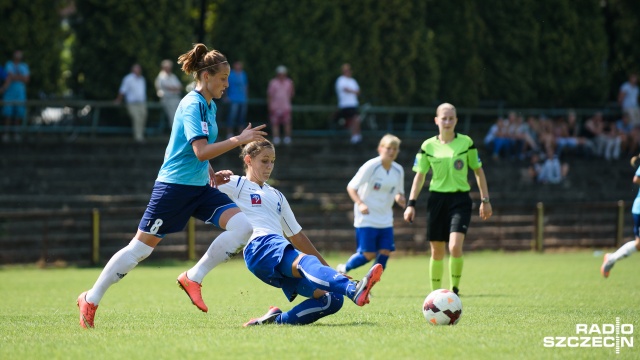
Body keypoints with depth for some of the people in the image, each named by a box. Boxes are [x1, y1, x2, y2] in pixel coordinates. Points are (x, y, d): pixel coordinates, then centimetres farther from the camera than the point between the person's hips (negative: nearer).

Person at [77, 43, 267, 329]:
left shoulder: (209, 106, 12)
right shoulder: (192, 105, -16)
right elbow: (201, 151, -27)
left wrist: (212, 174, 12)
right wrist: (239, 140, -26)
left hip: (200, 188, 8)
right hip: (175, 186, -8)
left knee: (243, 226, -11)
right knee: (141, 248, -2)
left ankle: (193, 278, -4)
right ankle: (91, 300, 12)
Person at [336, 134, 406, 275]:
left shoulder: (398, 170, 6)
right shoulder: (371, 166, -12)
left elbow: (398, 193, 18)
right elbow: (351, 187, -10)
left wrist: (399, 198, -6)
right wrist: (360, 203, -25)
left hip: (385, 220, 6)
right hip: (366, 219, -6)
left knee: (385, 252, -6)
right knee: (369, 254, -8)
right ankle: (343, 269, 17)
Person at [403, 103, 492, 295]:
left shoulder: (466, 142, 0)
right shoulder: (428, 146, 2)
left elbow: (478, 171, 8)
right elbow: (420, 176, 9)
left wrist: (485, 200, 5)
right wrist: (411, 203, 3)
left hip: (460, 199, -2)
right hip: (437, 199, 2)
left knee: (455, 246, -21)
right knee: (437, 252, 5)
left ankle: (454, 291, -5)